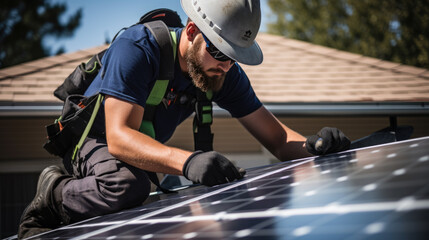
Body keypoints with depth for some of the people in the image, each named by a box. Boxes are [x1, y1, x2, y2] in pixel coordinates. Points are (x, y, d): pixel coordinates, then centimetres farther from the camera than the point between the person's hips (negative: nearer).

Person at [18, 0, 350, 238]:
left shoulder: (225, 72, -15)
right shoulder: (137, 49, -33)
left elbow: (276, 137, -12)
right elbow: (119, 137, -43)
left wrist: (311, 146, -36)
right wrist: (186, 161, -60)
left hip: (145, 145, 7)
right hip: (92, 138, -7)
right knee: (129, 184, -38)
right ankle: (54, 196, -9)